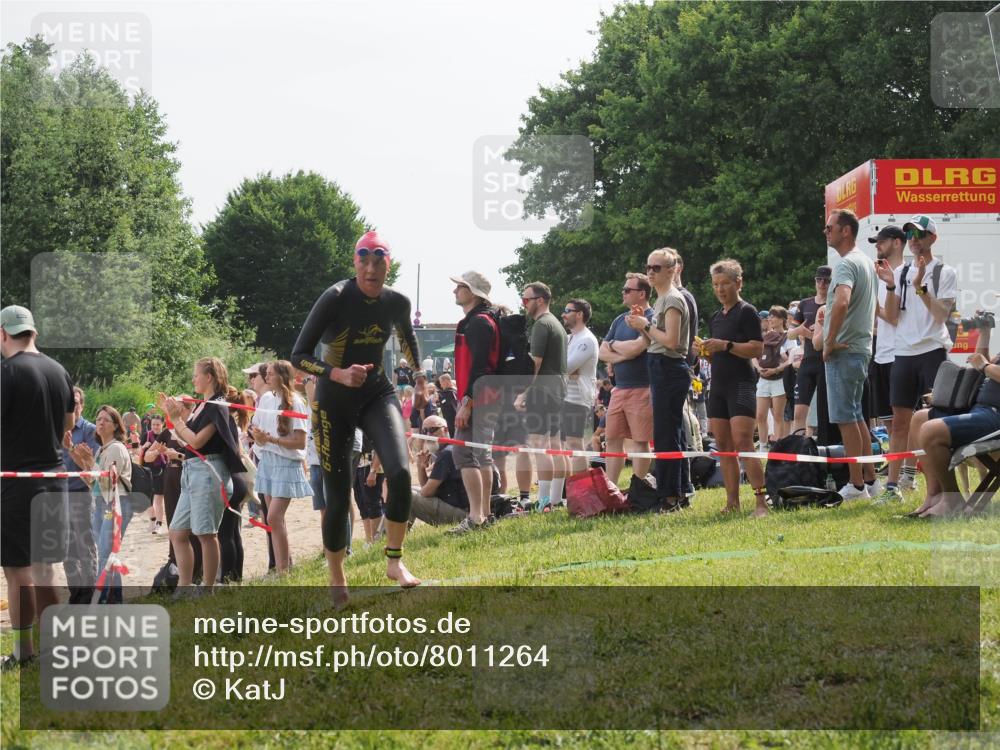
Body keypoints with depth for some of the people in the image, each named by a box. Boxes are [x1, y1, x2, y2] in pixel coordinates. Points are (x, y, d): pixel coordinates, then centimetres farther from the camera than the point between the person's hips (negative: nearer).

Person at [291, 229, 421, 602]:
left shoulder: (397, 302, -6)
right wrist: (339, 375, -33)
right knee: (338, 495, -1)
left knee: (400, 472, -21)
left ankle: (394, 560, -6)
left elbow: (407, 338, 19)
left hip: (378, 395, 3)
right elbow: (298, 355, -20)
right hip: (334, 401, -3)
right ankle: (337, 580, 17)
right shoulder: (336, 298, -19)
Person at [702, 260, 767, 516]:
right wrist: (706, 350, 4)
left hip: (741, 384, -8)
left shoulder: (747, 312, -5)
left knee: (743, 442, -18)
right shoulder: (716, 317, 18)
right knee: (724, 446, 4)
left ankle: (761, 501, -20)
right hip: (718, 386, 8)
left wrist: (726, 345, -21)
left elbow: (757, 348, -14)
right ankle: (732, 503, 6)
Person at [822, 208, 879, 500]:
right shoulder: (866, 262, 15)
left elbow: (841, 303, -35)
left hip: (843, 352, -10)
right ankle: (869, 479, 18)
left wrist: (830, 341, -23)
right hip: (862, 348, 10)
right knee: (856, 416, 15)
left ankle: (856, 484, -5)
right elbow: (873, 307, 25)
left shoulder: (846, 265, -16)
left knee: (845, 418, -6)